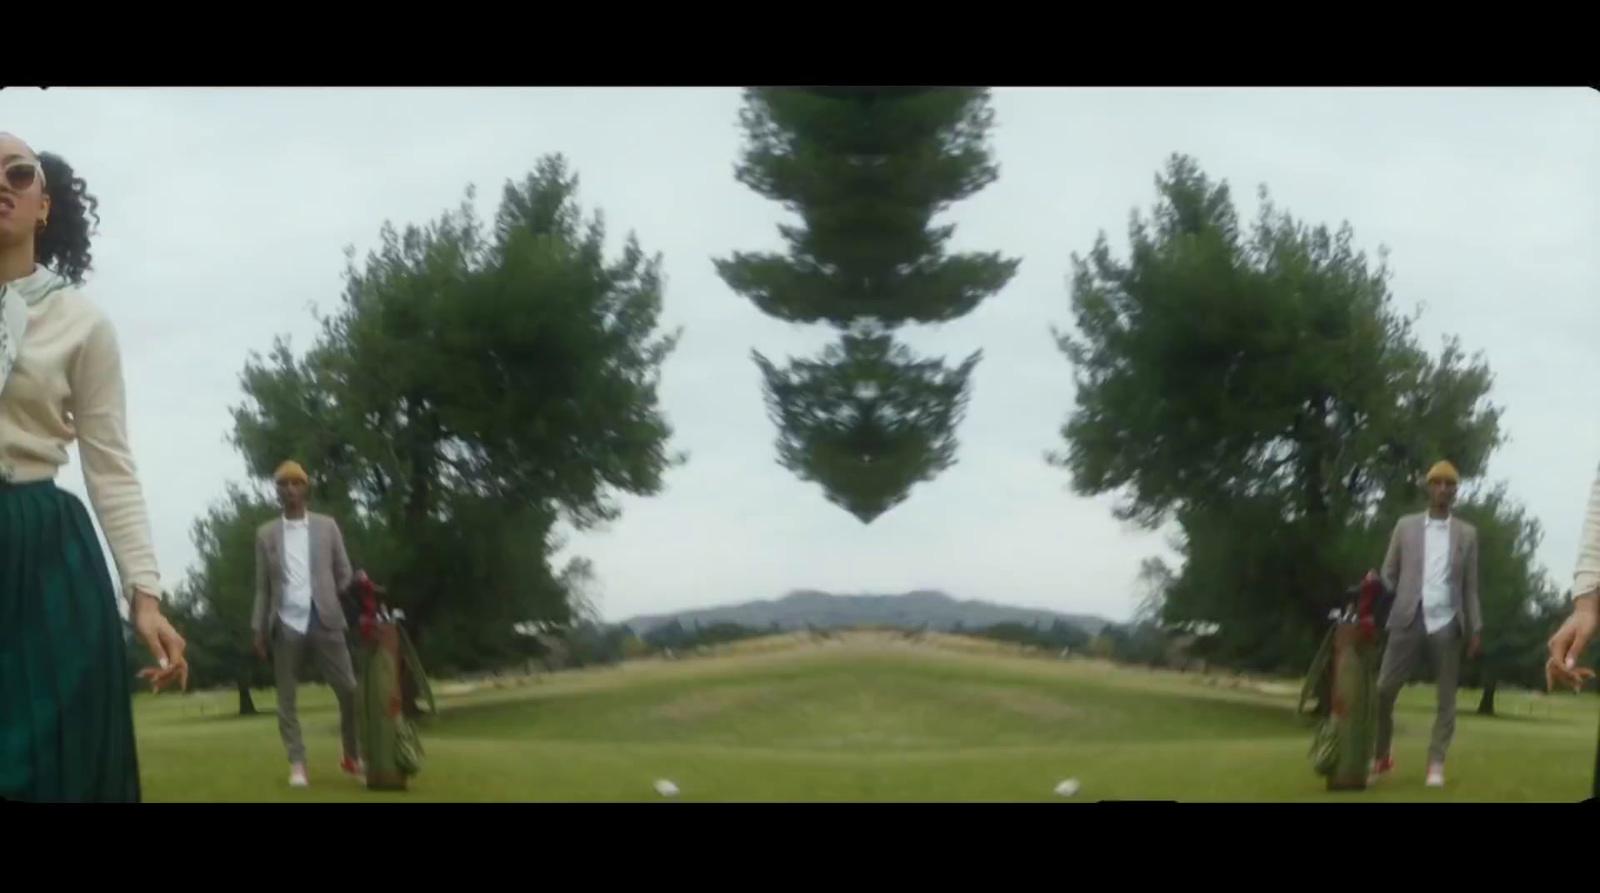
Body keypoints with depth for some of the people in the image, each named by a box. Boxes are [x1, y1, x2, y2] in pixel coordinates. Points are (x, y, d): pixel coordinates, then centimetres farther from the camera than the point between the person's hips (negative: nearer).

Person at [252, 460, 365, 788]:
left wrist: (333, 605, -6)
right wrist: (259, 628, 3)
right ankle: (297, 764, 2)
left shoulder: (327, 526, 8)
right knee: (286, 698, -1)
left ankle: (353, 756, 10)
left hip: (324, 620, 0)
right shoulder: (266, 534, 9)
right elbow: (263, 586, 9)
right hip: (286, 624, 1)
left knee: (349, 690, -5)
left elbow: (344, 574, 8)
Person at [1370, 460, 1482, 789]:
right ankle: (1382, 758, 10)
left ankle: (1436, 764, 5)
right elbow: (1388, 574, 9)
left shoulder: (1466, 533, 9)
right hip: (1409, 619, 0)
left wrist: (1476, 628, 2)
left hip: (1447, 622, 0)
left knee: (1446, 697, 0)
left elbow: (1470, 585, 9)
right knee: (1383, 690, -4)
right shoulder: (1406, 526, 9)